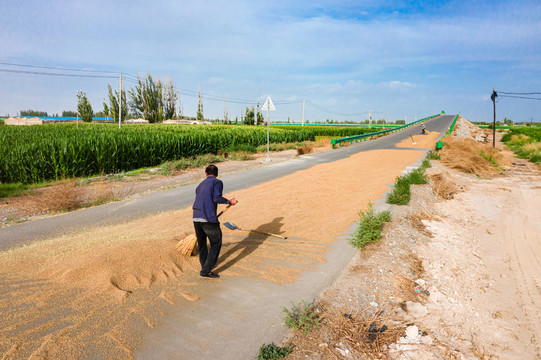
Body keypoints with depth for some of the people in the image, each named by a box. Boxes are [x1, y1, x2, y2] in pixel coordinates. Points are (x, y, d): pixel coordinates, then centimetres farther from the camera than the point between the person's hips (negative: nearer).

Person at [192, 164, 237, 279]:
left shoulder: (200, 185, 24)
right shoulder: (217, 182, 3)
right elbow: (217, 198, -15)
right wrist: (229, 202, 1)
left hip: (196, 218, 7)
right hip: (209, 219, -7)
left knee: (201, 244, 21)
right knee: (216, 244, 4)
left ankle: (205, 266, 38)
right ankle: (206, 271, 2)